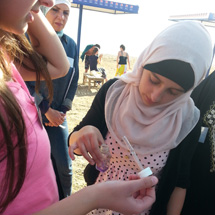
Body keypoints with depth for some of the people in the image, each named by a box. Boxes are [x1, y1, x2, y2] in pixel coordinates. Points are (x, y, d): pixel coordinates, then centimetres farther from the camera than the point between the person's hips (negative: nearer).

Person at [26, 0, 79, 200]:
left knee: (64, 166, 0)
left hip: (57, 115, 3)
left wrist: (63, 111, 0)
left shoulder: (70, 44, 5)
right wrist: (47, 110, -13)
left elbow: (73, 80, 9)